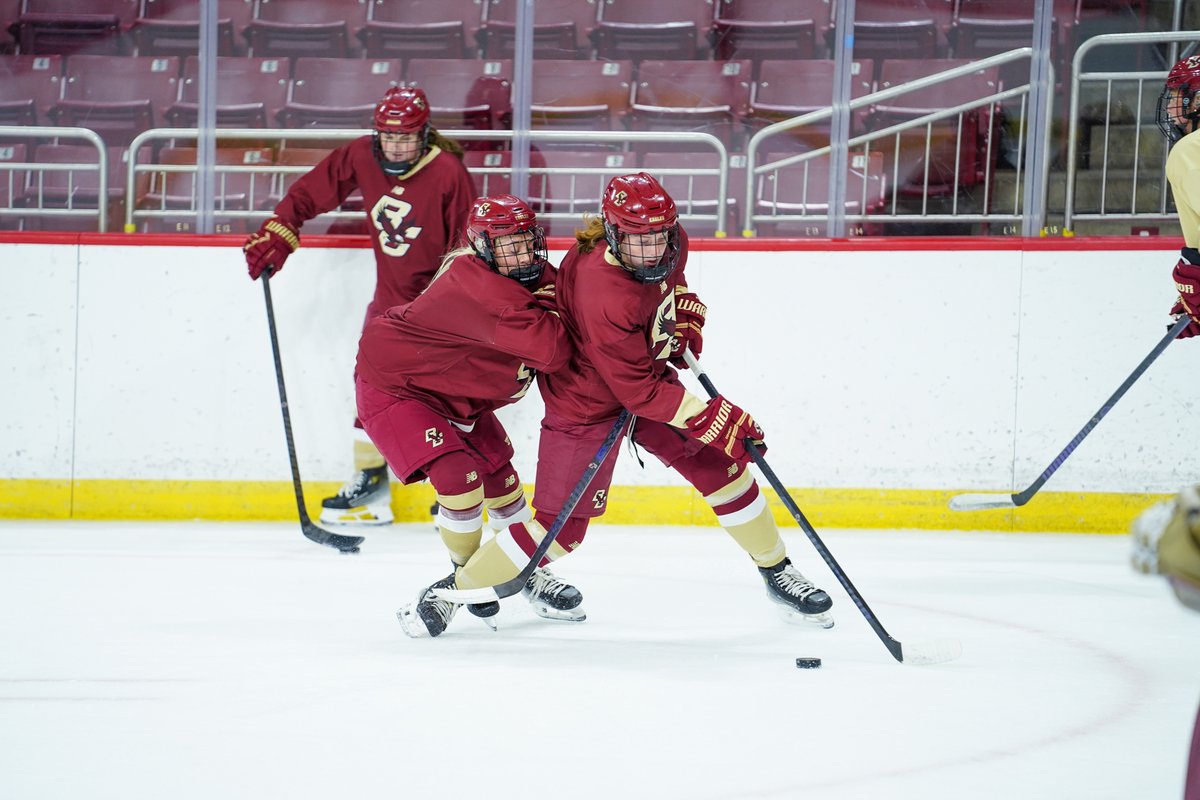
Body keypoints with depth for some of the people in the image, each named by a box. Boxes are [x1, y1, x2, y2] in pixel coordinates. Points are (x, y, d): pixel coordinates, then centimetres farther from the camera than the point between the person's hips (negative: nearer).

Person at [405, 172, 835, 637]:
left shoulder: (670, 244, -15)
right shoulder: (605, 298, -38)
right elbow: (640, 392, -32)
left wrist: (685, 310, 0)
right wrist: (711, 417, -33)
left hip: (647, 370, 7)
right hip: (587, 402, -7)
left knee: (722, 464, 5)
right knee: (562, 526, -7)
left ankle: (776, 572, 23)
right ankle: (449, 593, 6)